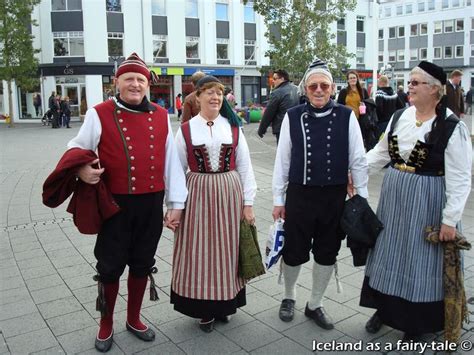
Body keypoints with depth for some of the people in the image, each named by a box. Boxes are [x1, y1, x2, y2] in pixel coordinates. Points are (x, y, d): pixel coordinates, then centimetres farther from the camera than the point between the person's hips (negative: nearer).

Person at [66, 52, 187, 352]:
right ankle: (106, 325, 31)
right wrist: (81, 170, -18)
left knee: (142, 264, 15)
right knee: (110, 266, 8)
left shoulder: (161, 117, 4)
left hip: (152, 204, 3)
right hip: (115, 204, -2)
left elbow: (171, 162, 4)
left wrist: (176, 203, 2)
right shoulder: (99, 114, -4)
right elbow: (77, 148, 5)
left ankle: (134, 319, 36)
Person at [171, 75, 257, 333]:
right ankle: (205, 310, 24)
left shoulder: (233, 127, 3)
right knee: (200, 252, 5)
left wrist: (247, 203, -1)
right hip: (198, 195, -1)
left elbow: (245, 167, 3)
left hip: (229, 194, 1)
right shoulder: (186, 130, -1)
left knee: (227, 250, 10)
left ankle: (224, 304, 30)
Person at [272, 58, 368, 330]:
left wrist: (362, 199, 2)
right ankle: (289, 297, 39)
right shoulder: (293, 117, -4)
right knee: (294, 251, 10)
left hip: (335, 196, 1)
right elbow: (282, 160, 1)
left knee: (327, 253, 13)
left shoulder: (346, 116, -4)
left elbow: (358, 160, 1)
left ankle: (315, 305, 36)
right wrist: (278, 199, 3)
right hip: (299, 195, -1)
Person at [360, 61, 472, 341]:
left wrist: (450, 219, -16)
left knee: (420, 258, 8)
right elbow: (381, 152, 12)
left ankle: (417, 323, 30)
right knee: (389, 251, 15)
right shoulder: (400, 116, 3)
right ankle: (385, 308, 36)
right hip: (394, 196, 6)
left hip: (426, 202, -5)